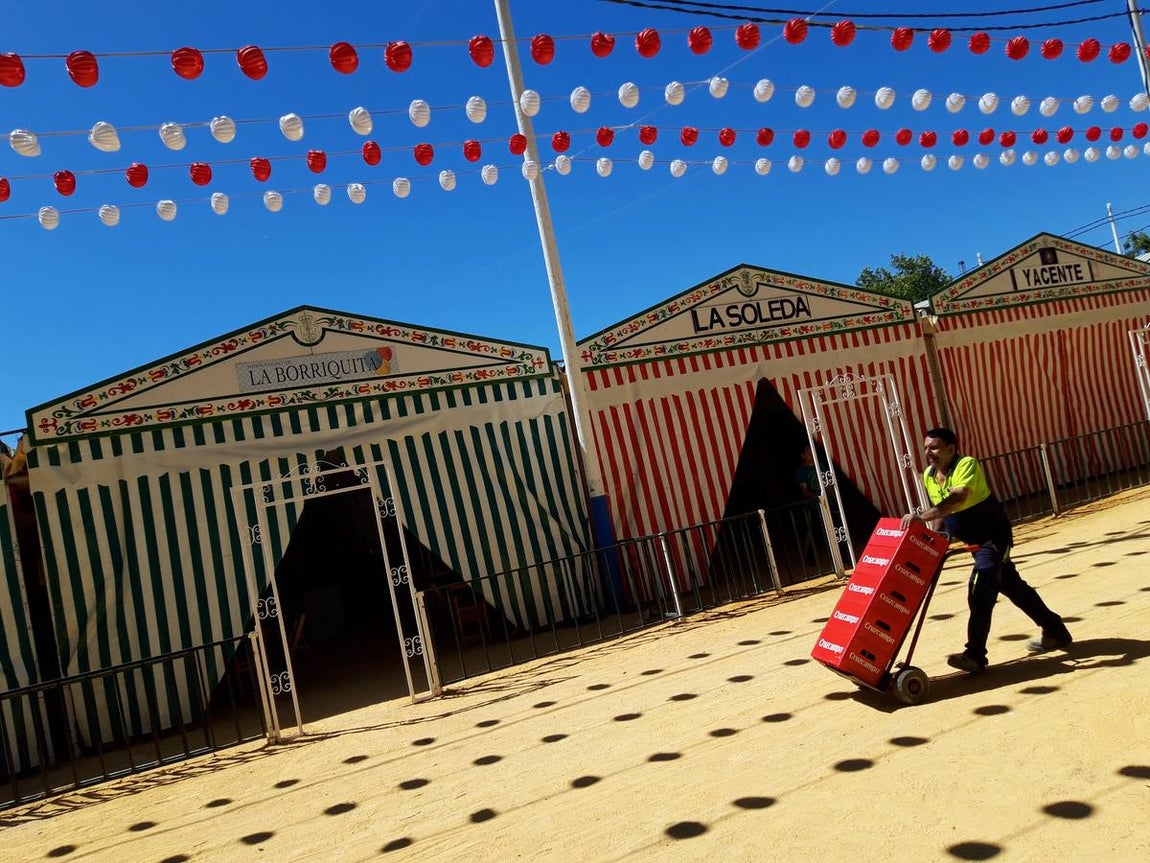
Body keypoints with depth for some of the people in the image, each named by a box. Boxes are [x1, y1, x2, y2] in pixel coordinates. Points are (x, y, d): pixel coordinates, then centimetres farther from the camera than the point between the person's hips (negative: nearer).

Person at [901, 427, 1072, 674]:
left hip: (994, 536, -9)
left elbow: (957, 499, -43)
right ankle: (1056, 633, 37)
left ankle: (975, 655, -20)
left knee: (980, 590, -21)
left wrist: (921, 516, -52)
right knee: (1012, 586, 20)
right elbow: (940, 509, 13)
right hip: (975, 541, 9)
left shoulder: (967, 465, -25)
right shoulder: (928, 476, -2)